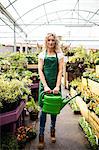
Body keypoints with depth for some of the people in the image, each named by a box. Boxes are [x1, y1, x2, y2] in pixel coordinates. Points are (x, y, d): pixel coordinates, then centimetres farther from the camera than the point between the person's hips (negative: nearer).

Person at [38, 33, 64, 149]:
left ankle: (52, 131, 28)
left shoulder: (59, 55, 5)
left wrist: (57, 86, -13)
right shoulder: (42, 55, 5)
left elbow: (60, 71, -2)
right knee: (44, 109, -2)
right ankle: (41, 136, 5)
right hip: (44, 84, -1)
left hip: (55, 84, 1)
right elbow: (40, 71, -3)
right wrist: (45, 86, -14)